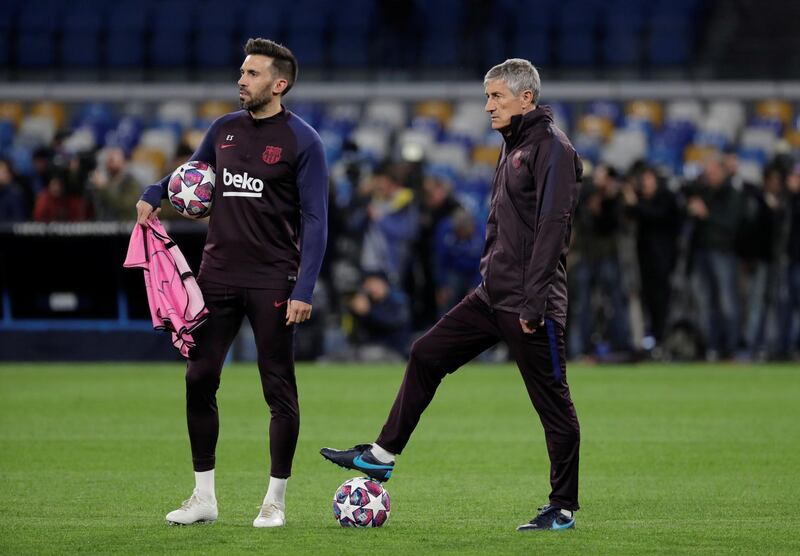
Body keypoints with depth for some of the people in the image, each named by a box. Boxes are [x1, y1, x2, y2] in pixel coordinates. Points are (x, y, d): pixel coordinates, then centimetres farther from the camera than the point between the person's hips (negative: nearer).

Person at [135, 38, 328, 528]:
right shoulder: (225, 129, 8)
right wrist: (155, 195, 6)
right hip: (219, 275, 5)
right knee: (199, 380, 3)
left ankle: (275, 501, 10)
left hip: (272, 281, -5)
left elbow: (315, 220, -9)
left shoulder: (302, 142, -7)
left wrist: (304, 290, -17)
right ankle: (204, 497, 12)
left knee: (279, 388, 0)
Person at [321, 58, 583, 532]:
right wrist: (489, 270, 19)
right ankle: (383, 456, 15)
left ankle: (563, 508, 6)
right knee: (427, 356, 9)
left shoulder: (551, 147, -14)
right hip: (494, 296, 10)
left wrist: (533, 302, -23)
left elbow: (552, 227, -21)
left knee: (553, 404, -1)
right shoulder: (514, 146, 15)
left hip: (530, 304, -10)